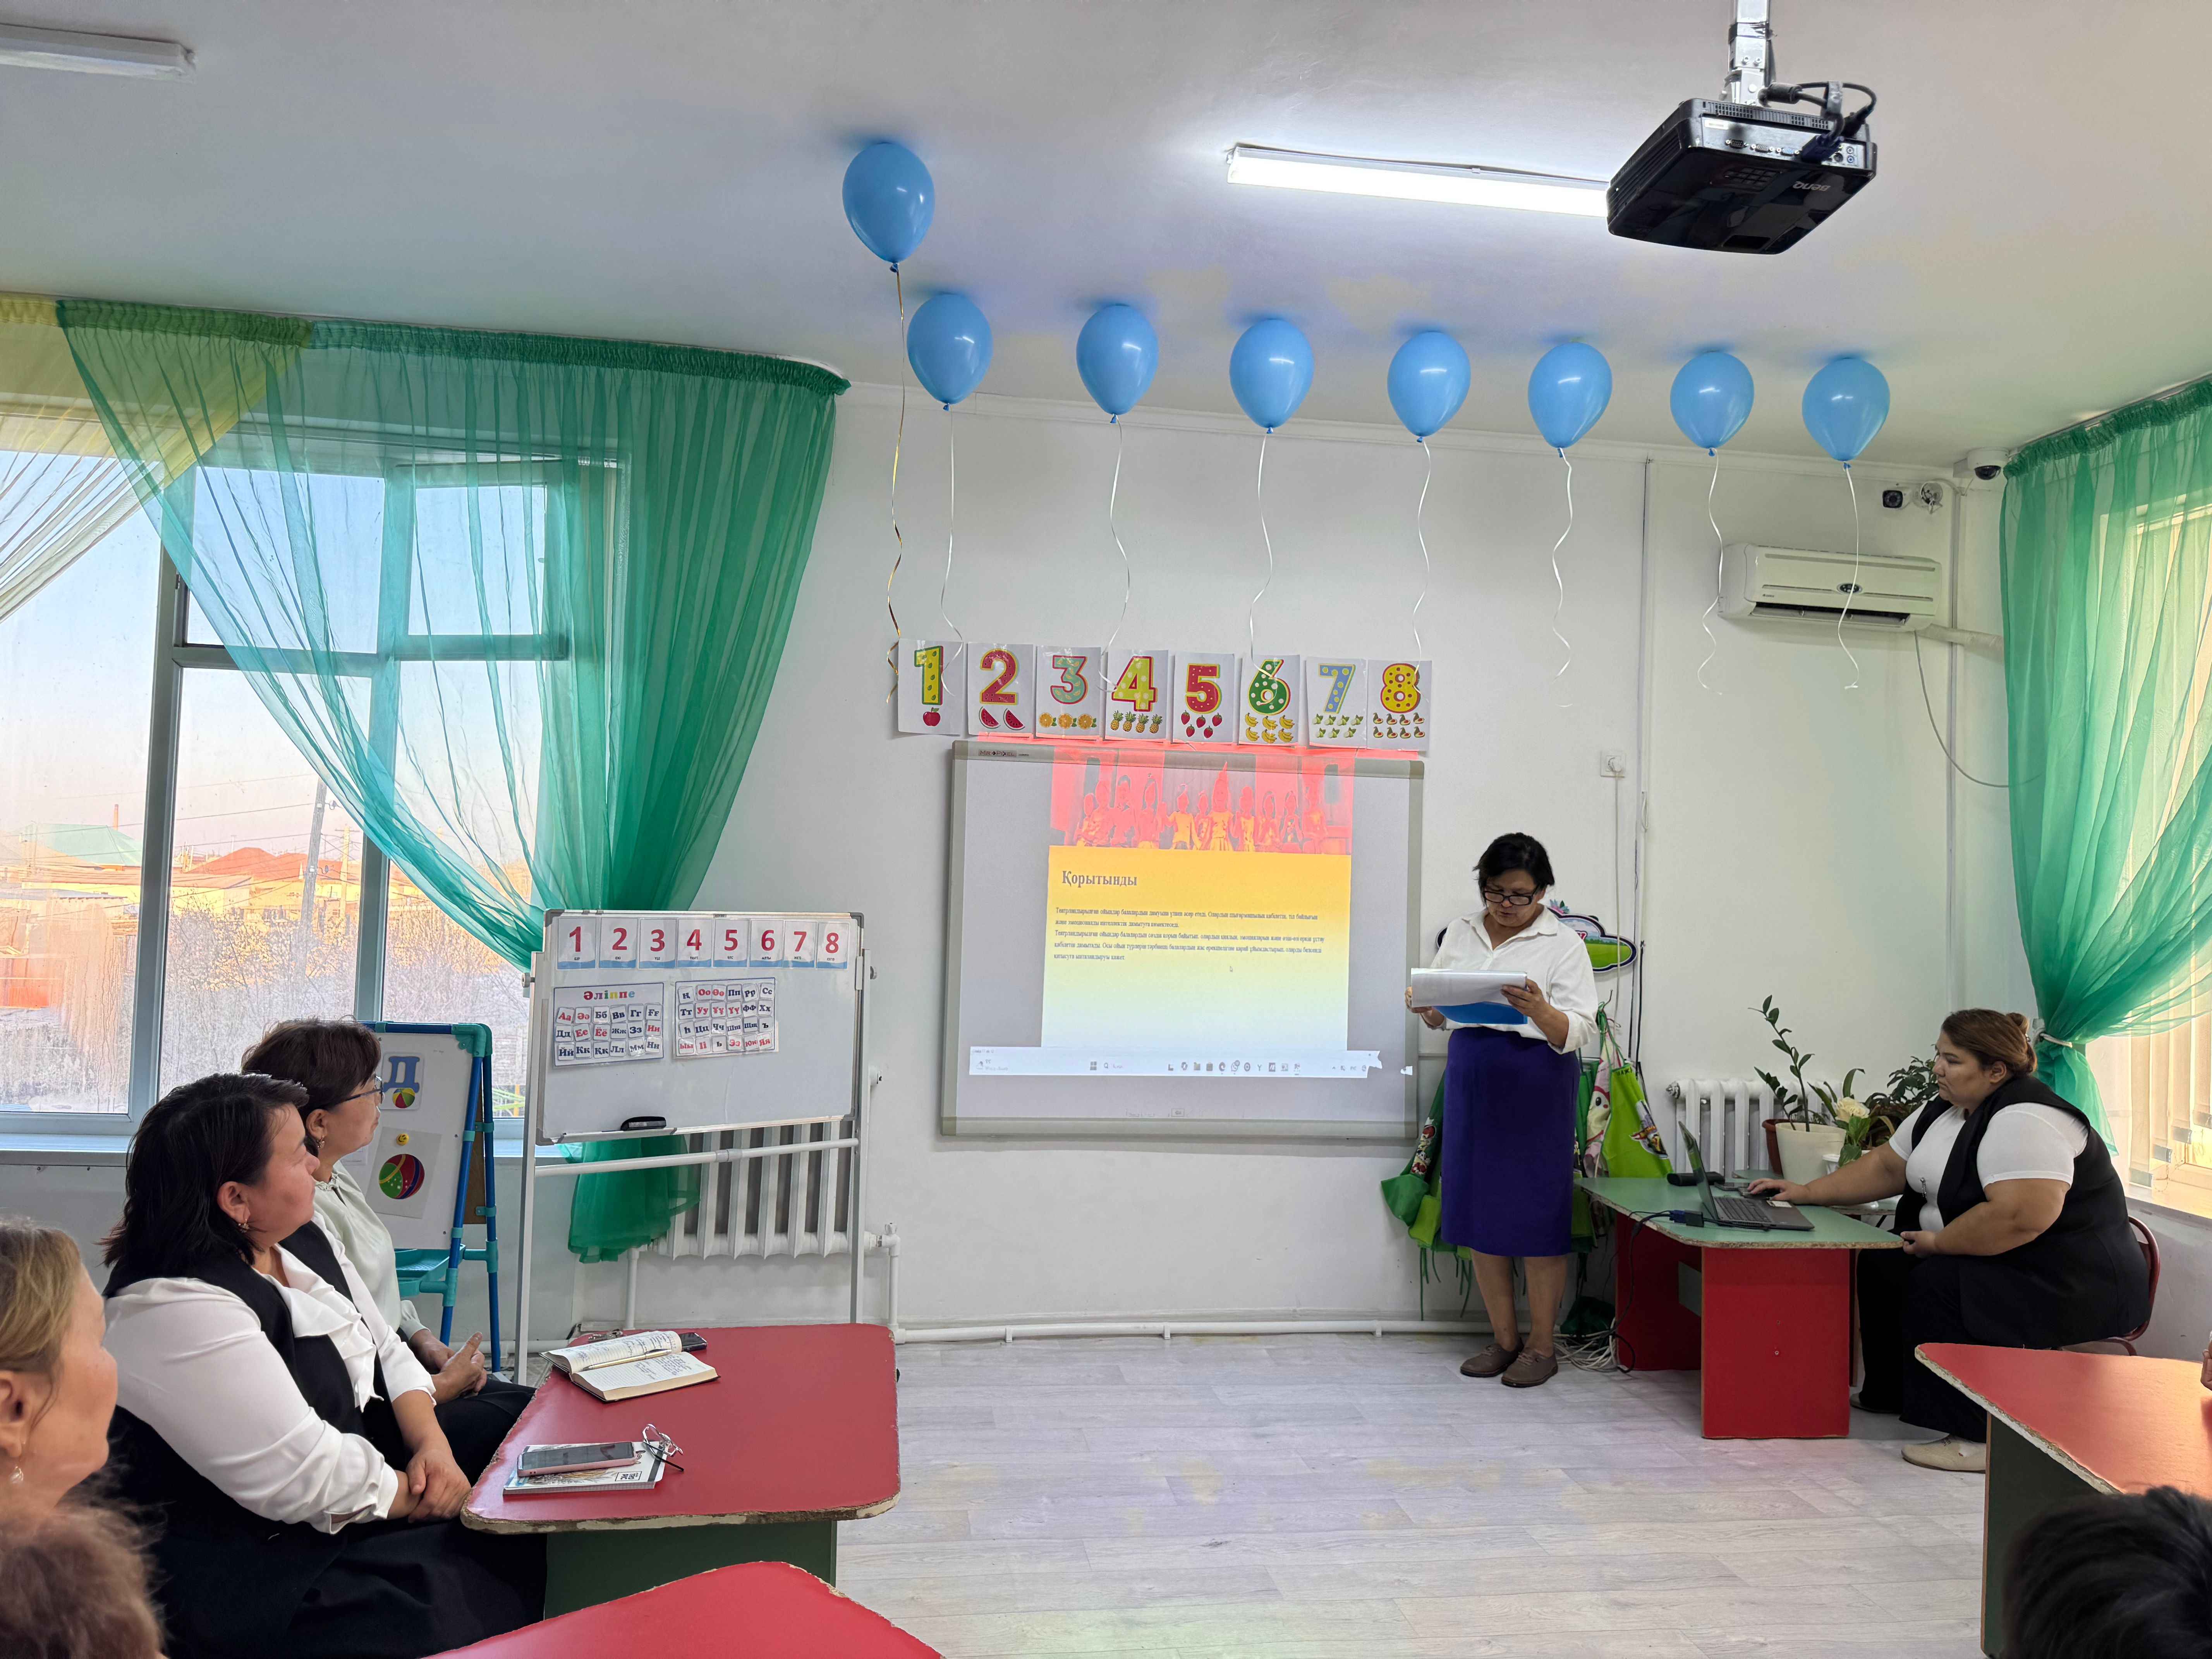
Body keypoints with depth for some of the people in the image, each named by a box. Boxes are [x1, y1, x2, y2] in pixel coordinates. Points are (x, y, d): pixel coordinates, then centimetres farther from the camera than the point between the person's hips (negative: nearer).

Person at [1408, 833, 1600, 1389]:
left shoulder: (1563, 944, -3)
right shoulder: (1460, 934, 10)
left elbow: (1579, 1034, -10)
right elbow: (1440, 1016, 15)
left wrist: (1539, 1011, -29)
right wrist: (1425, 1005, -7)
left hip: (1537, 1089, -4)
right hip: (1472, 1084, 5)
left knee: (1536, 1216, 0)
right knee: (1480, 1214, 8)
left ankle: (1542, 1346, 15)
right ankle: (1504, 1339, 22)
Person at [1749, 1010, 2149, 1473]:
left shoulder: (2025, 1121, -25)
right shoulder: (1944, 1112, 7)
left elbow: (2020, 1216, -36)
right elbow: (1885, 1167, 14)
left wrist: (1938, 1243, -23)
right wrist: (1806, 1193, 7)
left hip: (2071, 1286, -10)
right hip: (2001, 1265, 10)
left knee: (1939, 1286, -26)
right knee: (1882, 1266, 7)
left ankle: (1984, 1439, -20)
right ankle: (1893, 1392, 22)